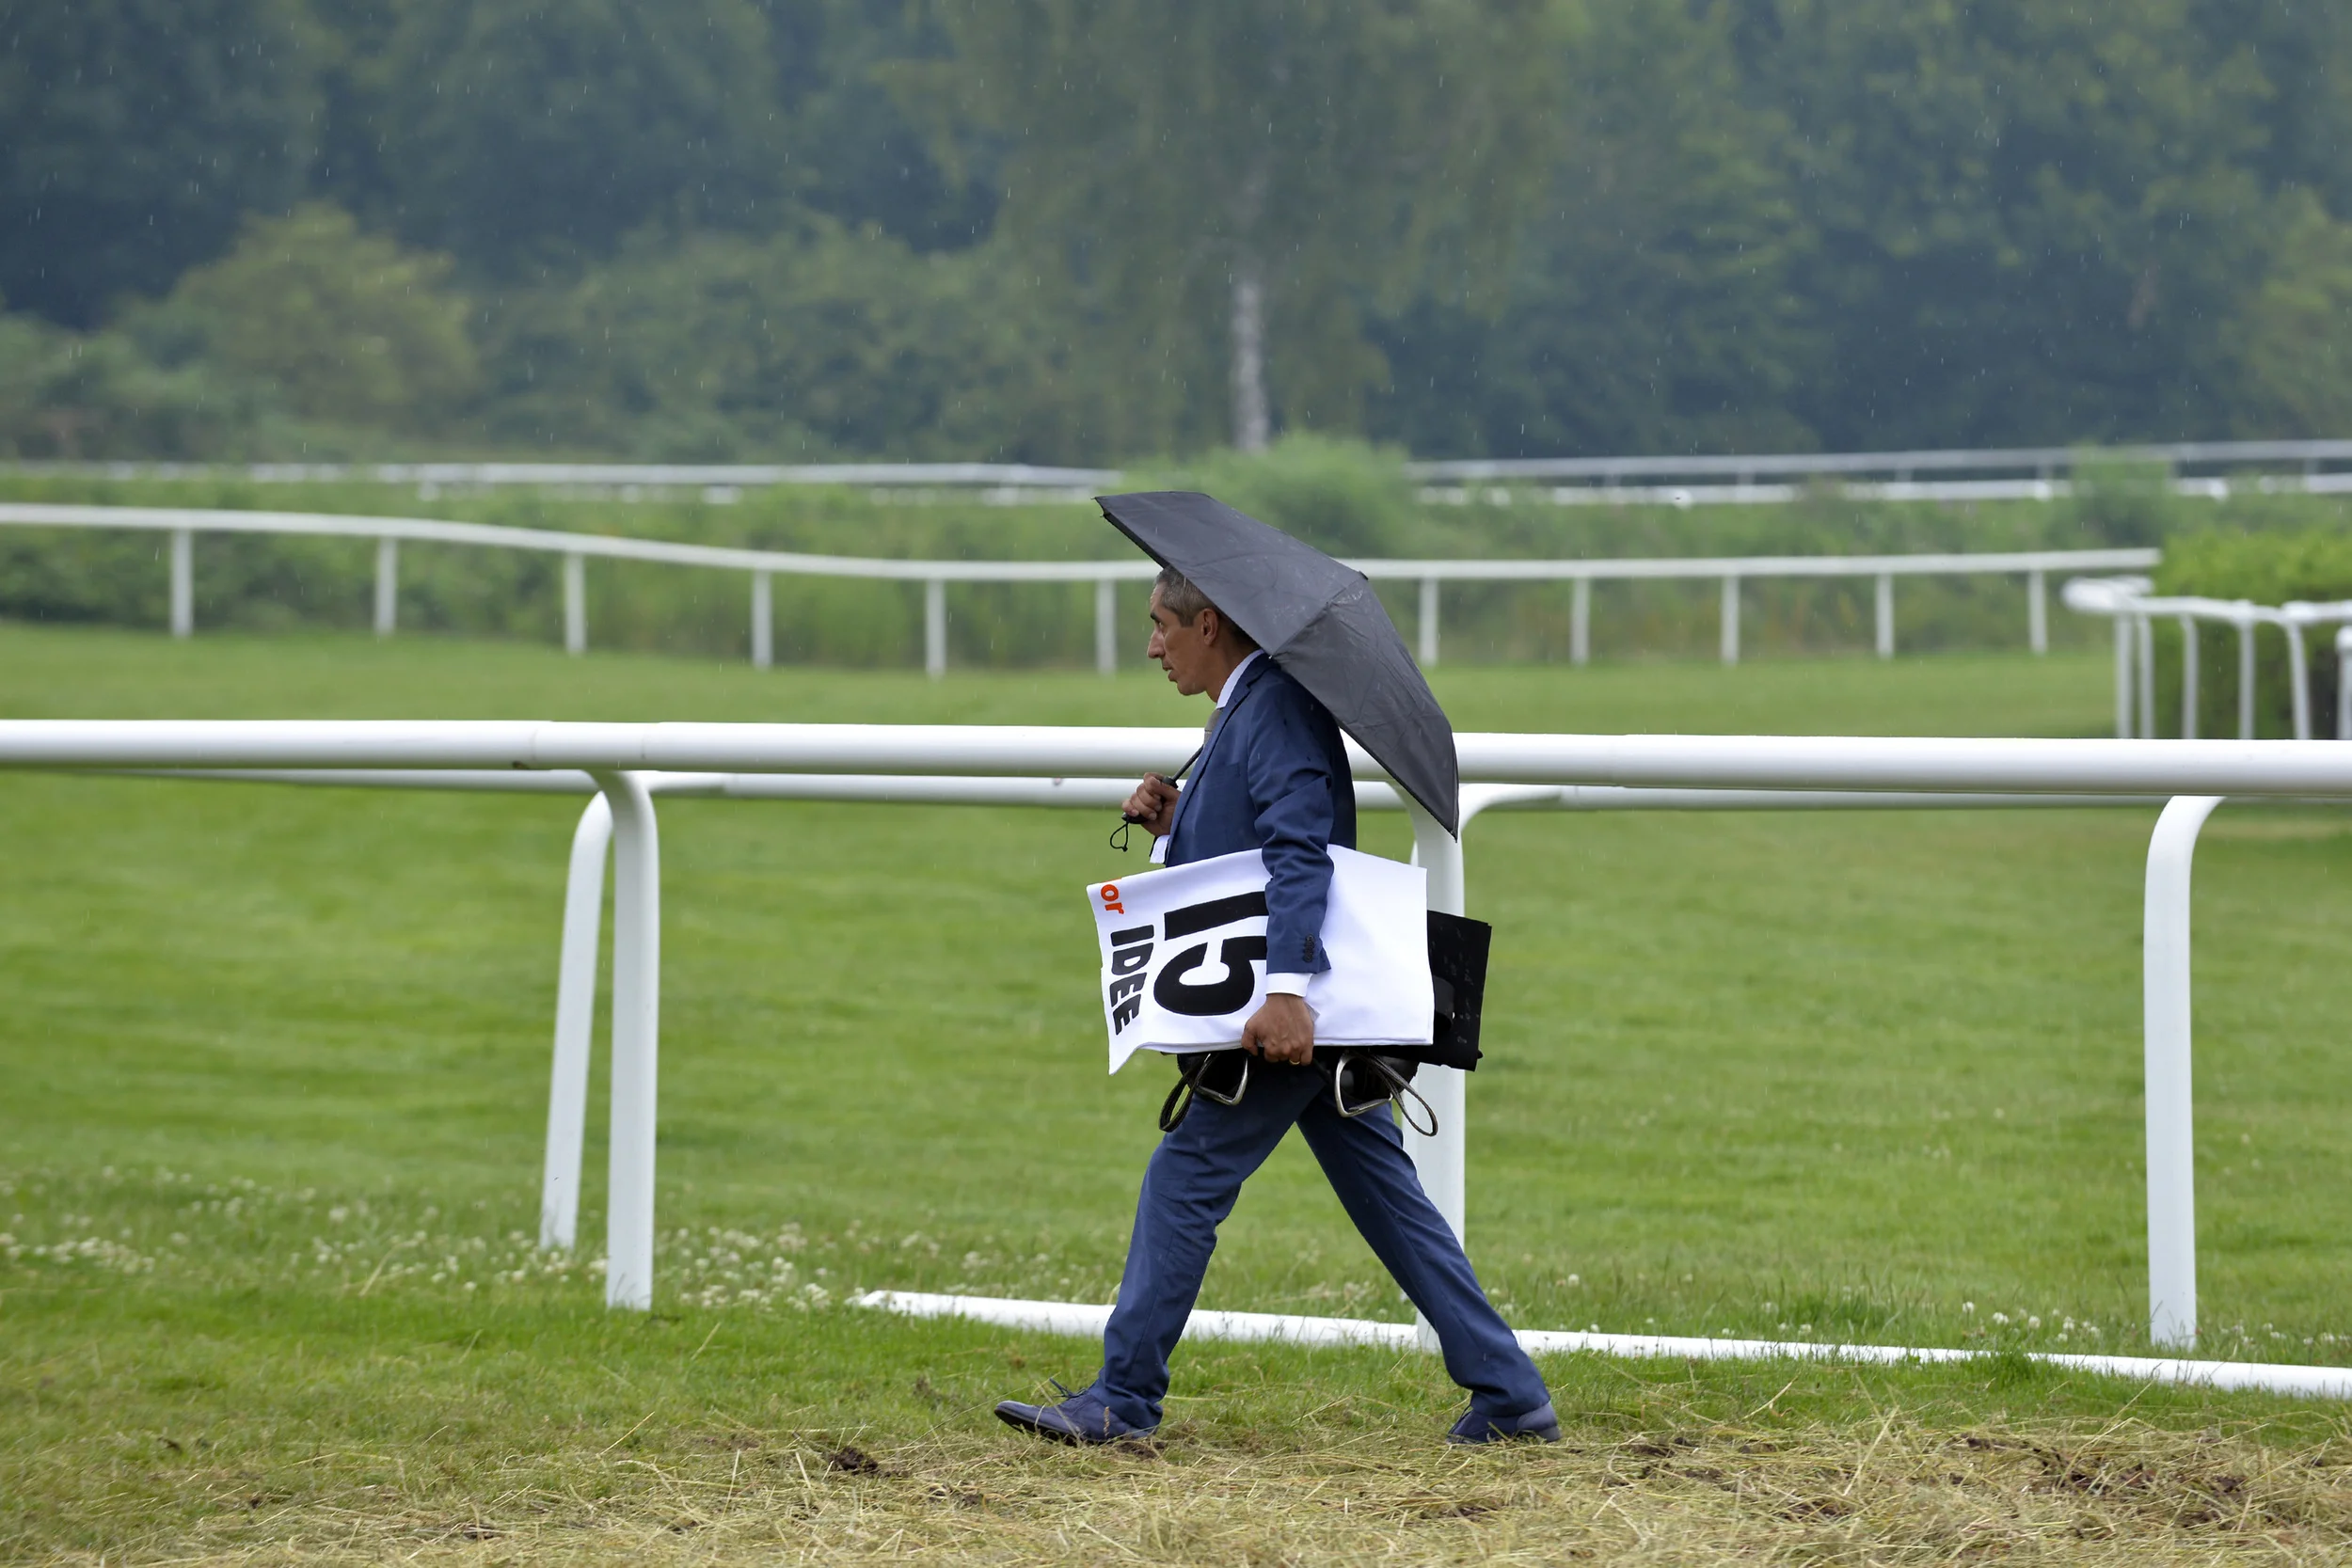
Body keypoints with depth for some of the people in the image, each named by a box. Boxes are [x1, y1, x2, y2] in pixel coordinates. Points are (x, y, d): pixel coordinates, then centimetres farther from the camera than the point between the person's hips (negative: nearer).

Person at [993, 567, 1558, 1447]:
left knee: (1186, 1177, -6)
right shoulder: (1241, 713, 20)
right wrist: (1172, 825, 7)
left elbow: (1300, 854, -24)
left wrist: (1286, 988, -34)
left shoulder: (1279, 709, -12)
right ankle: (1509, 1395, 9)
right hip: (1315, 1011, 10)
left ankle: (1124, 1401, -2)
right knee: (1385, 1194, 9)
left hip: (1293, 1012, -10)